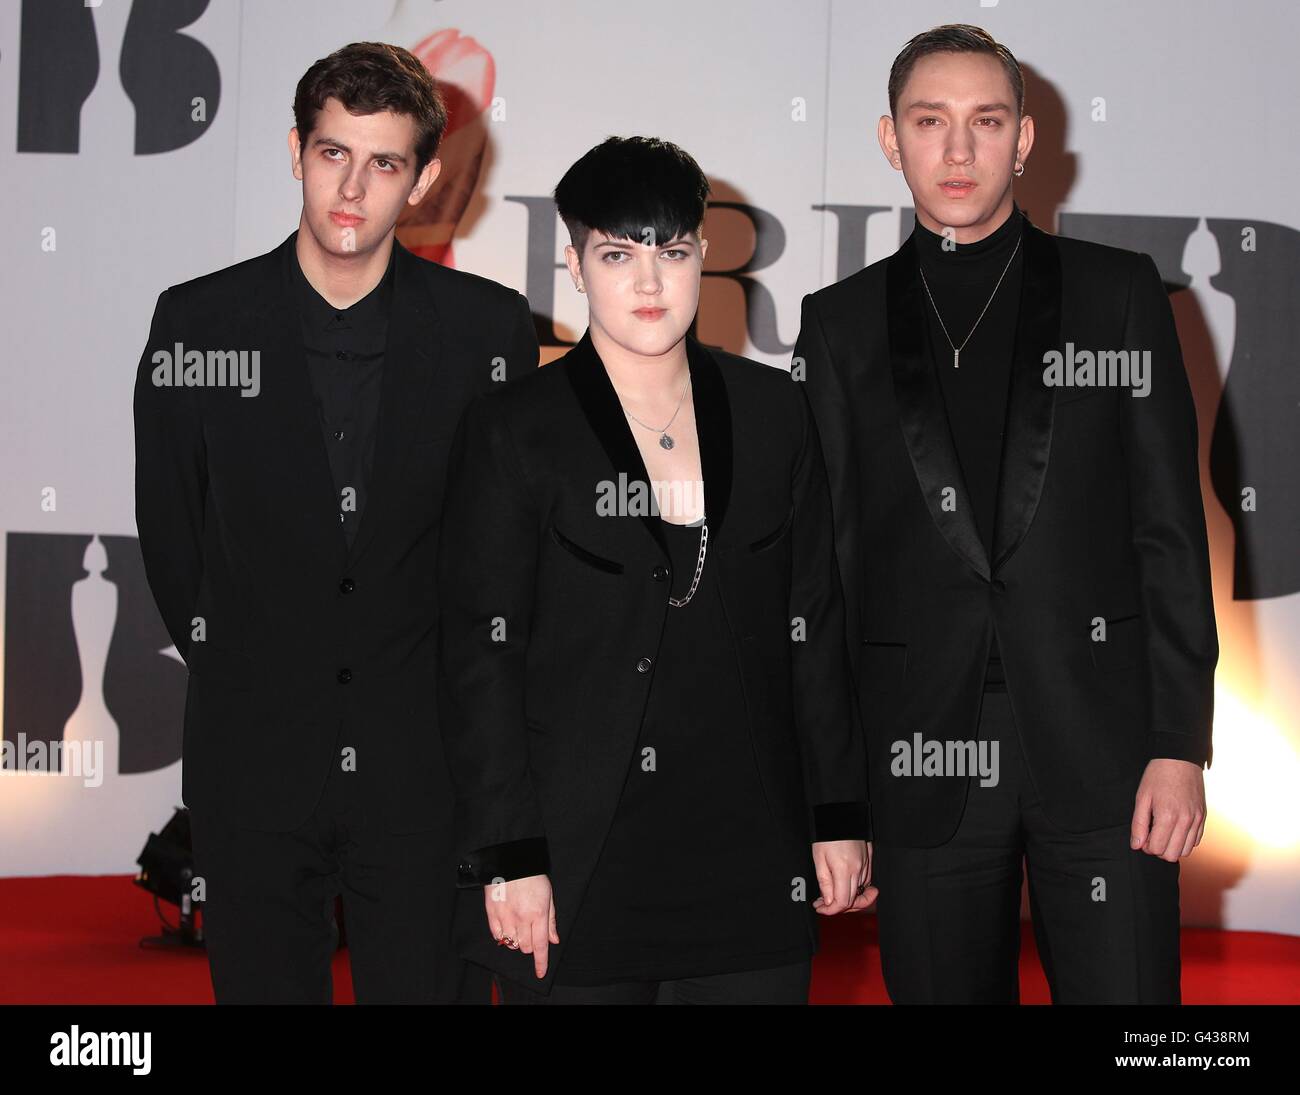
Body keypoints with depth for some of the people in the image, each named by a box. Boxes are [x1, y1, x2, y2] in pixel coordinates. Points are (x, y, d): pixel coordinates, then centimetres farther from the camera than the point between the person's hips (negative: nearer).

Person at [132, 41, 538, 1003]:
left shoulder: (489, 328, -2)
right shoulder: (198, 323, -2)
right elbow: (170, 528, 7)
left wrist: (458, 691, 7)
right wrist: (232, 671, 9)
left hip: (426, 767, 0)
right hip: (256, 760, 1)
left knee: (432, 981, 5)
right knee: (264, 981, 10)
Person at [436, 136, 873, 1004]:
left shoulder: (773, 414, 8)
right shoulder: (514, 429, -1)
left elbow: (814, 627, 10)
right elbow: (480, 654, -4)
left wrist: (841, 817, 6)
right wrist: (508, 859, -10)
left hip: (750, 860, 3)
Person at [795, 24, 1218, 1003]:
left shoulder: (1119, 291, 6)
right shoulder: (842, 323, 9)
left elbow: (1171, 528, 3)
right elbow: (831, 554, 8)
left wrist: (1180, 742, -4)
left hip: (1102, 748, -1)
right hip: (924, 761, 1)